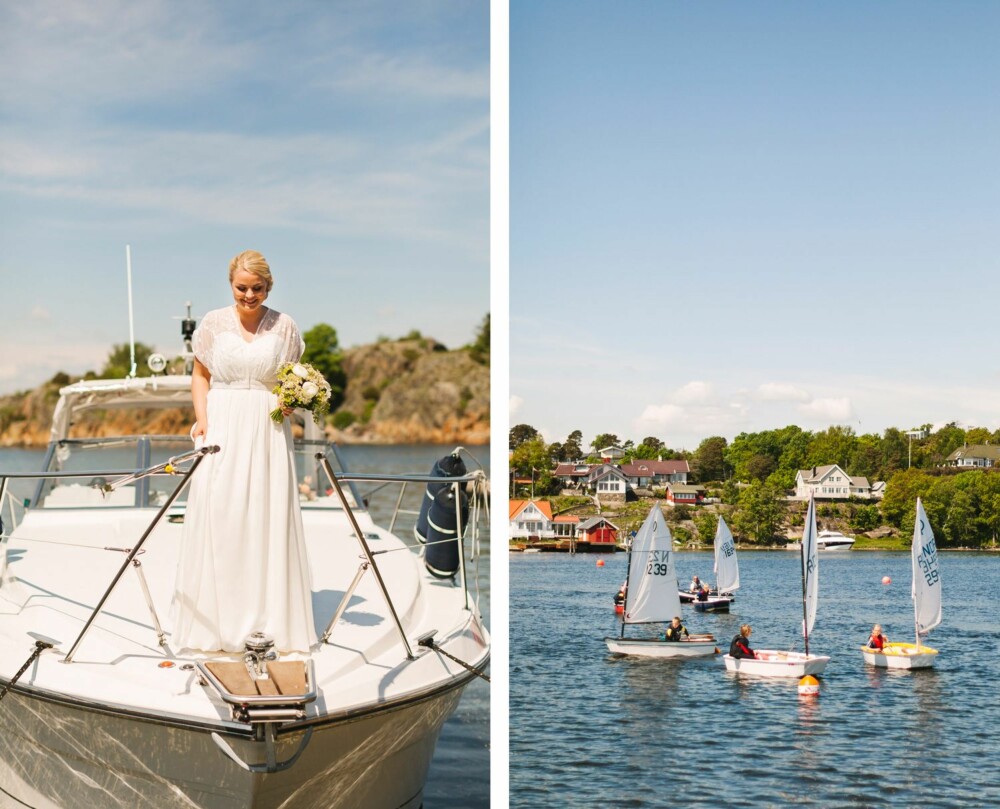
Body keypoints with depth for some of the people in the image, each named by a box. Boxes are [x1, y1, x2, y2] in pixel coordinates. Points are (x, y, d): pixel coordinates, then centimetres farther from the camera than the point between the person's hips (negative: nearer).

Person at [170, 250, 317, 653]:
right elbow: (200, 375, 10)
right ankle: (216, 619, 2)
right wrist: (201, 418, -4)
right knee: (216, 517, -5)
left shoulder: (284, 326, 5)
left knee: (268, 519, -1)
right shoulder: (213, 323, 4)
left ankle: (270, 619, 6)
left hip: (267, 431, 0)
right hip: (222, 428, 0)